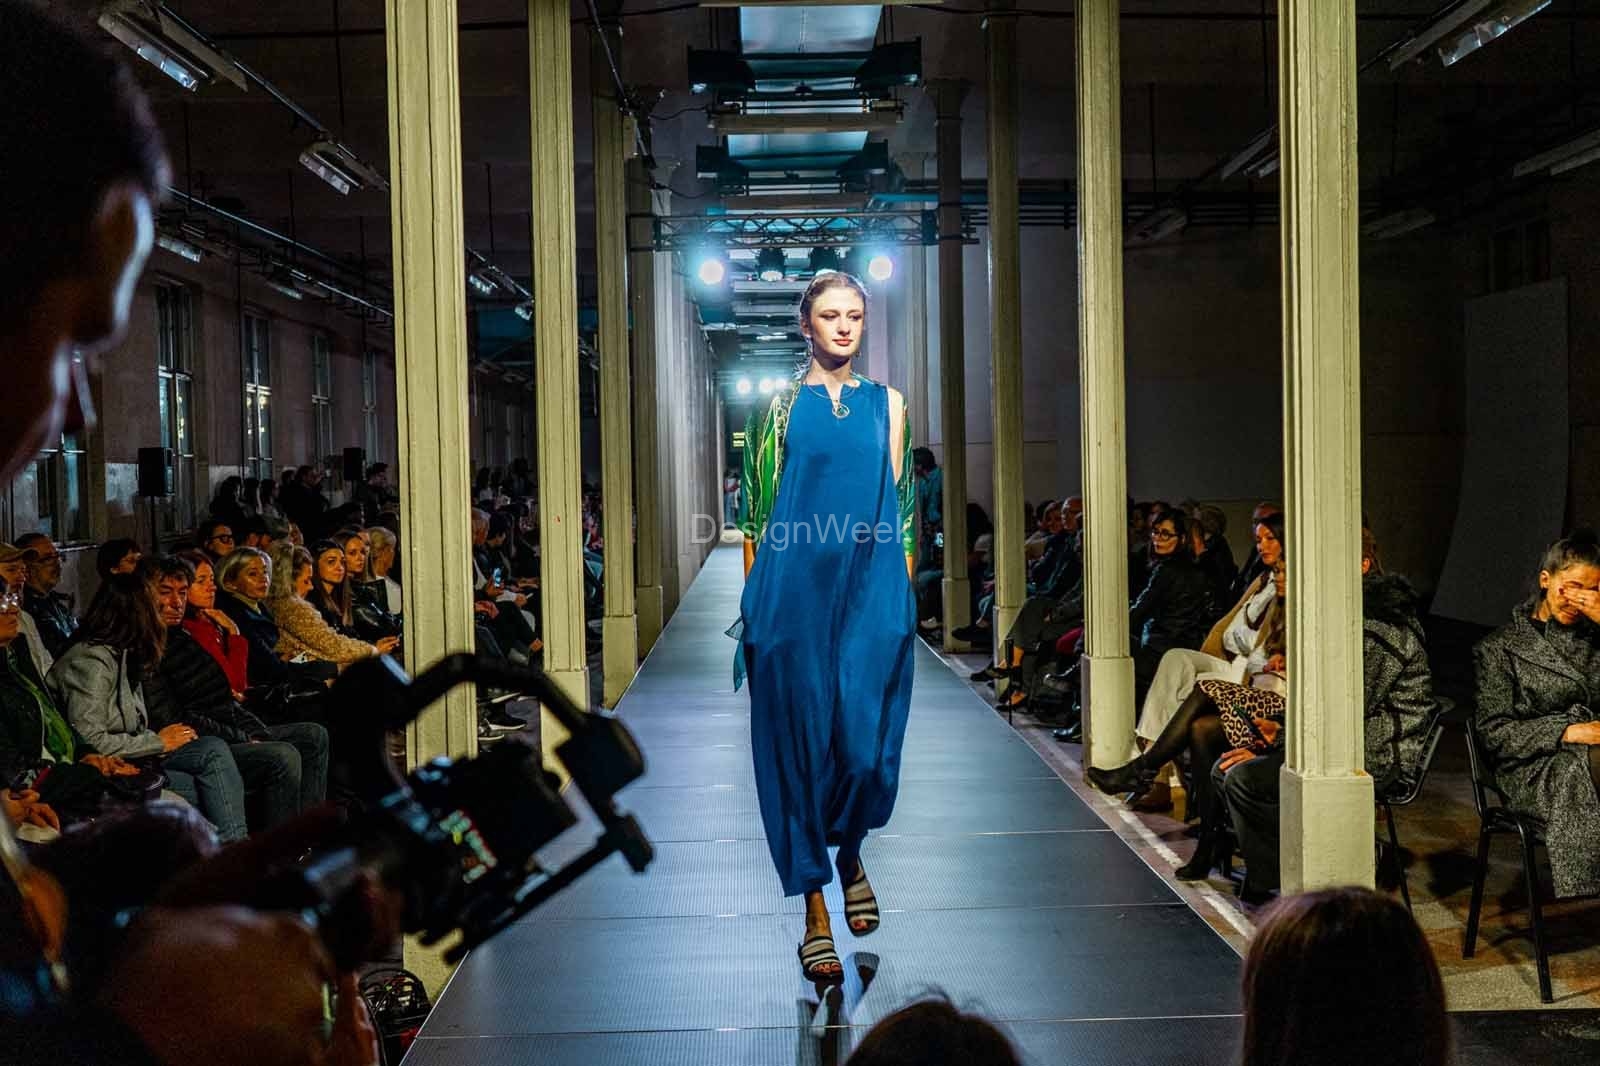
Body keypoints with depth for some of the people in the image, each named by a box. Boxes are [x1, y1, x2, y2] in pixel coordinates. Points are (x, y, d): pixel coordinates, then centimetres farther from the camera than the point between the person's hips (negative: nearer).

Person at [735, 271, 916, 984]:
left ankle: (849, 854, 27)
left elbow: (901, 509, 10)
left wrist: (903, 594, 3)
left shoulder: (887, 405, 11)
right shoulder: (778, 407, 7)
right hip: (793, 596, -1)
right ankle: (814, 911, 9)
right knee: (800, 739, -1)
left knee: (865, 740, -5)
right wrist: (754, 601, -1)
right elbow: (758, 513, 5)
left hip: (872, 594, 1)